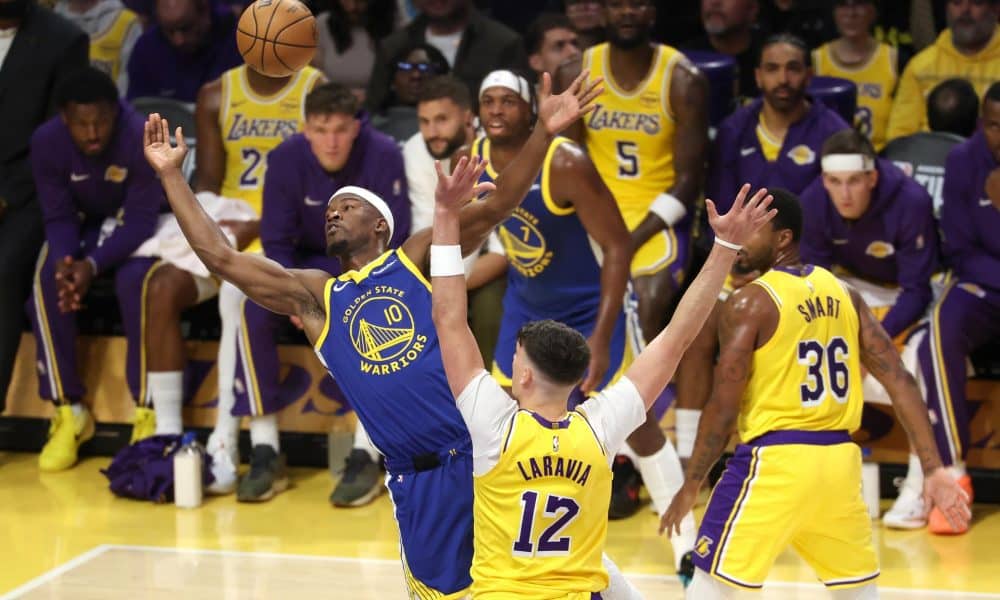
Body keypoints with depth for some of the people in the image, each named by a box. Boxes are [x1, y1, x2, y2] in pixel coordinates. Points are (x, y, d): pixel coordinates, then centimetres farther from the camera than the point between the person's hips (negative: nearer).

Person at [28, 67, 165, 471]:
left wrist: (93, 265, -41)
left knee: (136, 280, -35)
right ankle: (68, 411, -16)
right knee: (47, 282, -27)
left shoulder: (142, 138, -27)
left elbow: (141, 218, -27)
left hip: (135, 227, -3)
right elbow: (58, 217, -13)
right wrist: (65, 261, -35)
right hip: (82, 226, 3)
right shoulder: (46, 142, -17)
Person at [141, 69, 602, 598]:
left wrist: (543, 133, -16)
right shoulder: (314, 297, 14)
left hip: (482, 458, -3)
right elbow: (219, 256, 9)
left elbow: (497, 205, -3)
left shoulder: (418, 259, 7)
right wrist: (171, 175, 7)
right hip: (416, 482, 3)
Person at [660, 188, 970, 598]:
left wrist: (690, 486, 0)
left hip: (775, 461, -6)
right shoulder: (843, 293, 10)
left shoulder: (749, 303, -8)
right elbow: (900, 382, 4)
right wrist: (933, 470, 4)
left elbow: (723, 409, -11)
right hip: (840, 459, 6)